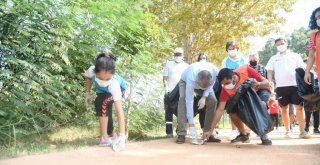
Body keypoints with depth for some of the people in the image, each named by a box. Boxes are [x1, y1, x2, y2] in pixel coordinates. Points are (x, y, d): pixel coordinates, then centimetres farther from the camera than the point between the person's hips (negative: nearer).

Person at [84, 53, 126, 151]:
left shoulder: (114, 84, -46)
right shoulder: (91, 71, -38)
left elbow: (119, 111, -49)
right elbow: (88, 78, -8)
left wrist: (122, 135, -53)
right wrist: (87, 93, -8)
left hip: (116, 91, -4)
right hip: (102, 91, 4)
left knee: (102, 103, -29)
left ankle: (104, 138, -19)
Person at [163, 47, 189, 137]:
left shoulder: (186, 66, 10)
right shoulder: (169, 64, 8)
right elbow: (165, 78, 5)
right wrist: (166, 87, -10)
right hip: (170, 92, -1)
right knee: (169, 112, -3)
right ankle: (169, 132, -1)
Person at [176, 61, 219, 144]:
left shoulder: (215, 72, -36)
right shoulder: (191, 78, -45)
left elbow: (210, 85, -13)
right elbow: (189, 101, -42)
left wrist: (204, 97, -30)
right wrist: (191, 125, -42)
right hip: (185, 81, -3)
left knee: (213, 101, -18)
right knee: (183, 99, -31)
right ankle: (181, 134, -27)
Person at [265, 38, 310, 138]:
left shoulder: (295, 56, 12)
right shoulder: (274, 58, 14)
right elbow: (269, 72, 14)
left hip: (295, 85, -1)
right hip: (281, 86, 1)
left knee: (299, 107, -7)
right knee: (284, 109, 4)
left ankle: (302, 131, -5)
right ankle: (287, 131, 13)